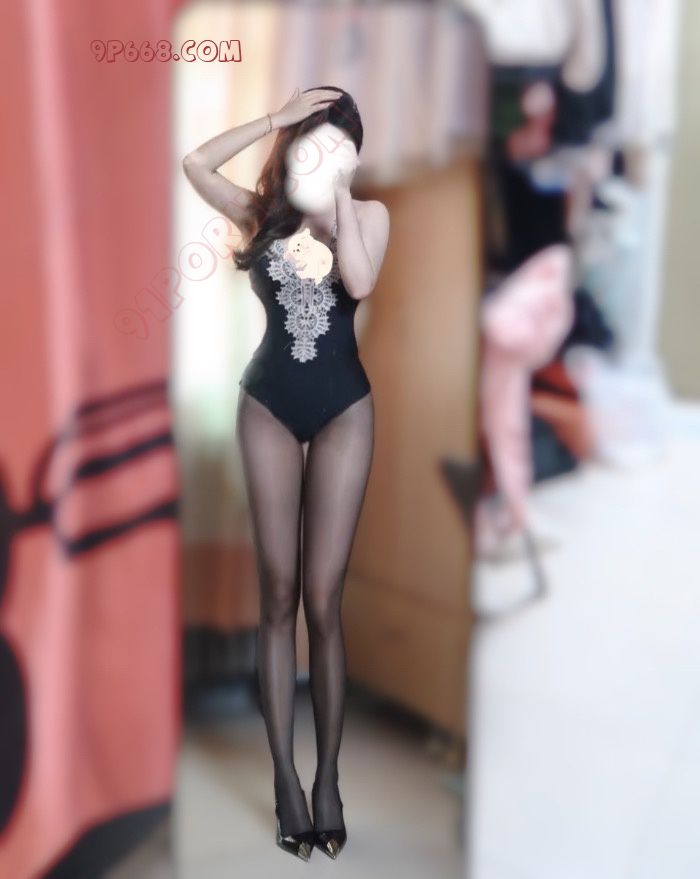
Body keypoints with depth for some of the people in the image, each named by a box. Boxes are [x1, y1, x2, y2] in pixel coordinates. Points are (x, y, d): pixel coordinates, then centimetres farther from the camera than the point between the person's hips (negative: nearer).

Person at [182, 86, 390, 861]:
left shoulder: (369, 214, 2)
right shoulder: (263, 213, 6)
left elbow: (360, 283, -17)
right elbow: (196, 164, -7)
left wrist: (339, 193, -11)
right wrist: (276, 118, -6)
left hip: (343, 409, -1)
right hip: (268, 406, 1)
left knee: (323, 600, -2)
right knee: (277, 595, 2)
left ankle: (328, 777, 10)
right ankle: (284, 776, 10)